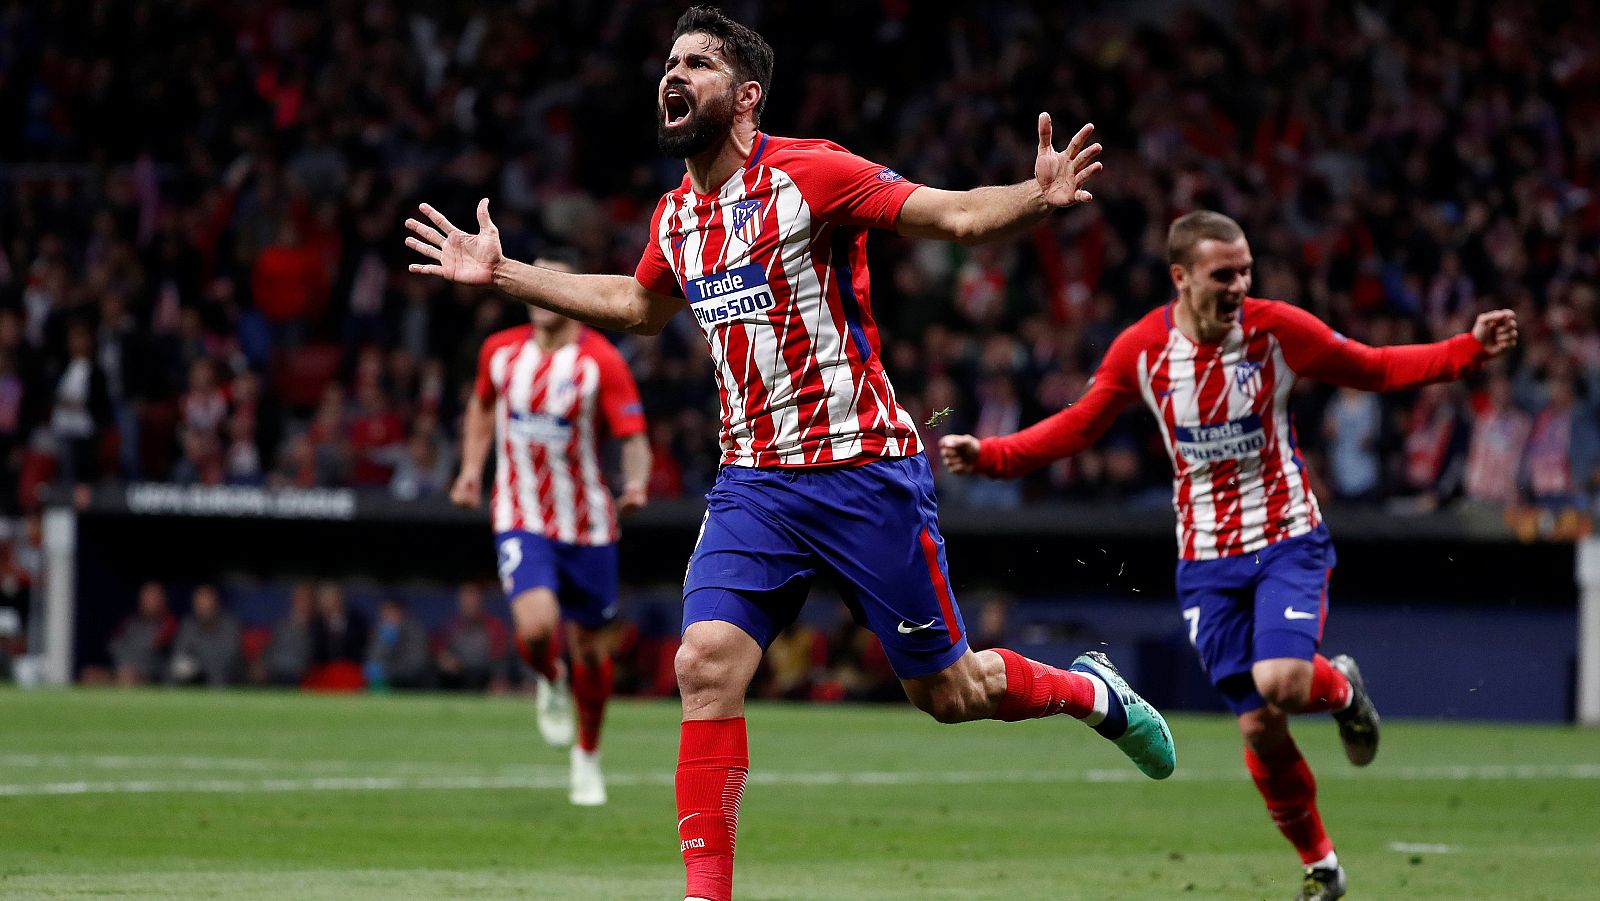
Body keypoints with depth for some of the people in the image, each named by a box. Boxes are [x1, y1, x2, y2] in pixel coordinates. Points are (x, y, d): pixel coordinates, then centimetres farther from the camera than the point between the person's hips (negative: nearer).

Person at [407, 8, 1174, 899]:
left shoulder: (808, 174, -11)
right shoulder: (676, 219, 9)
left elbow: (954, 216, -14)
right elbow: (635, 306, 30)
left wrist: (1036, 198, -34)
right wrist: (503, 273, 31)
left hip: (863, 473, -5)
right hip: (755, 483, 5)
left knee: (947, 692, 4)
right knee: (706, 665, -14)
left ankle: (1089, 690, 35)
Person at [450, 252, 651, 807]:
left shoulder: (600, 361, -10)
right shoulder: (500, 352, 1)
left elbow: (634, 438, -12)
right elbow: (483, 405, 22)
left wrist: (636, 481, -32)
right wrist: (471, 467, 11)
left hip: (587, 526, -1)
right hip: (521, 521, 1)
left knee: (591, 649, 8)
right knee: (536, 625, -24)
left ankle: (588, 755, 32)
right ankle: (550, 684, 13)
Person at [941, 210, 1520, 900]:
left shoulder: (1278, 329, -12)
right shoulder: (1141, 349, -8)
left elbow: (1374, 370, 0)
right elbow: (1076, 427, 4)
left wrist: (1470, 349, -11)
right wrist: (988, 456, -8)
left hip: (1287, 540, -2)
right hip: (1207, 560, 2)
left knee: (1280, 682, -26)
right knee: (1259, 727, 0)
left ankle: (1340, 688, 12)